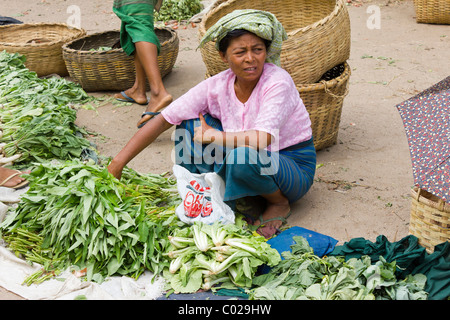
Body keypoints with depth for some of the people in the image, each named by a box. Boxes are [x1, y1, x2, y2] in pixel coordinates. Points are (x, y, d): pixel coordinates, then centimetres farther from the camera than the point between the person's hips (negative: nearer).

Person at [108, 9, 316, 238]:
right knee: (190, 123, -11)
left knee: (242, 157, -37)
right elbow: (163, 120, -11)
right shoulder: (217, 86, -10)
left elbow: (262, 139, -38)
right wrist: (118, 162, -15)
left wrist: (211, 136, -24)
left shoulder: (278, 82, -24)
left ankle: (280, 203, -6)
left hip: (295, 168, -4)